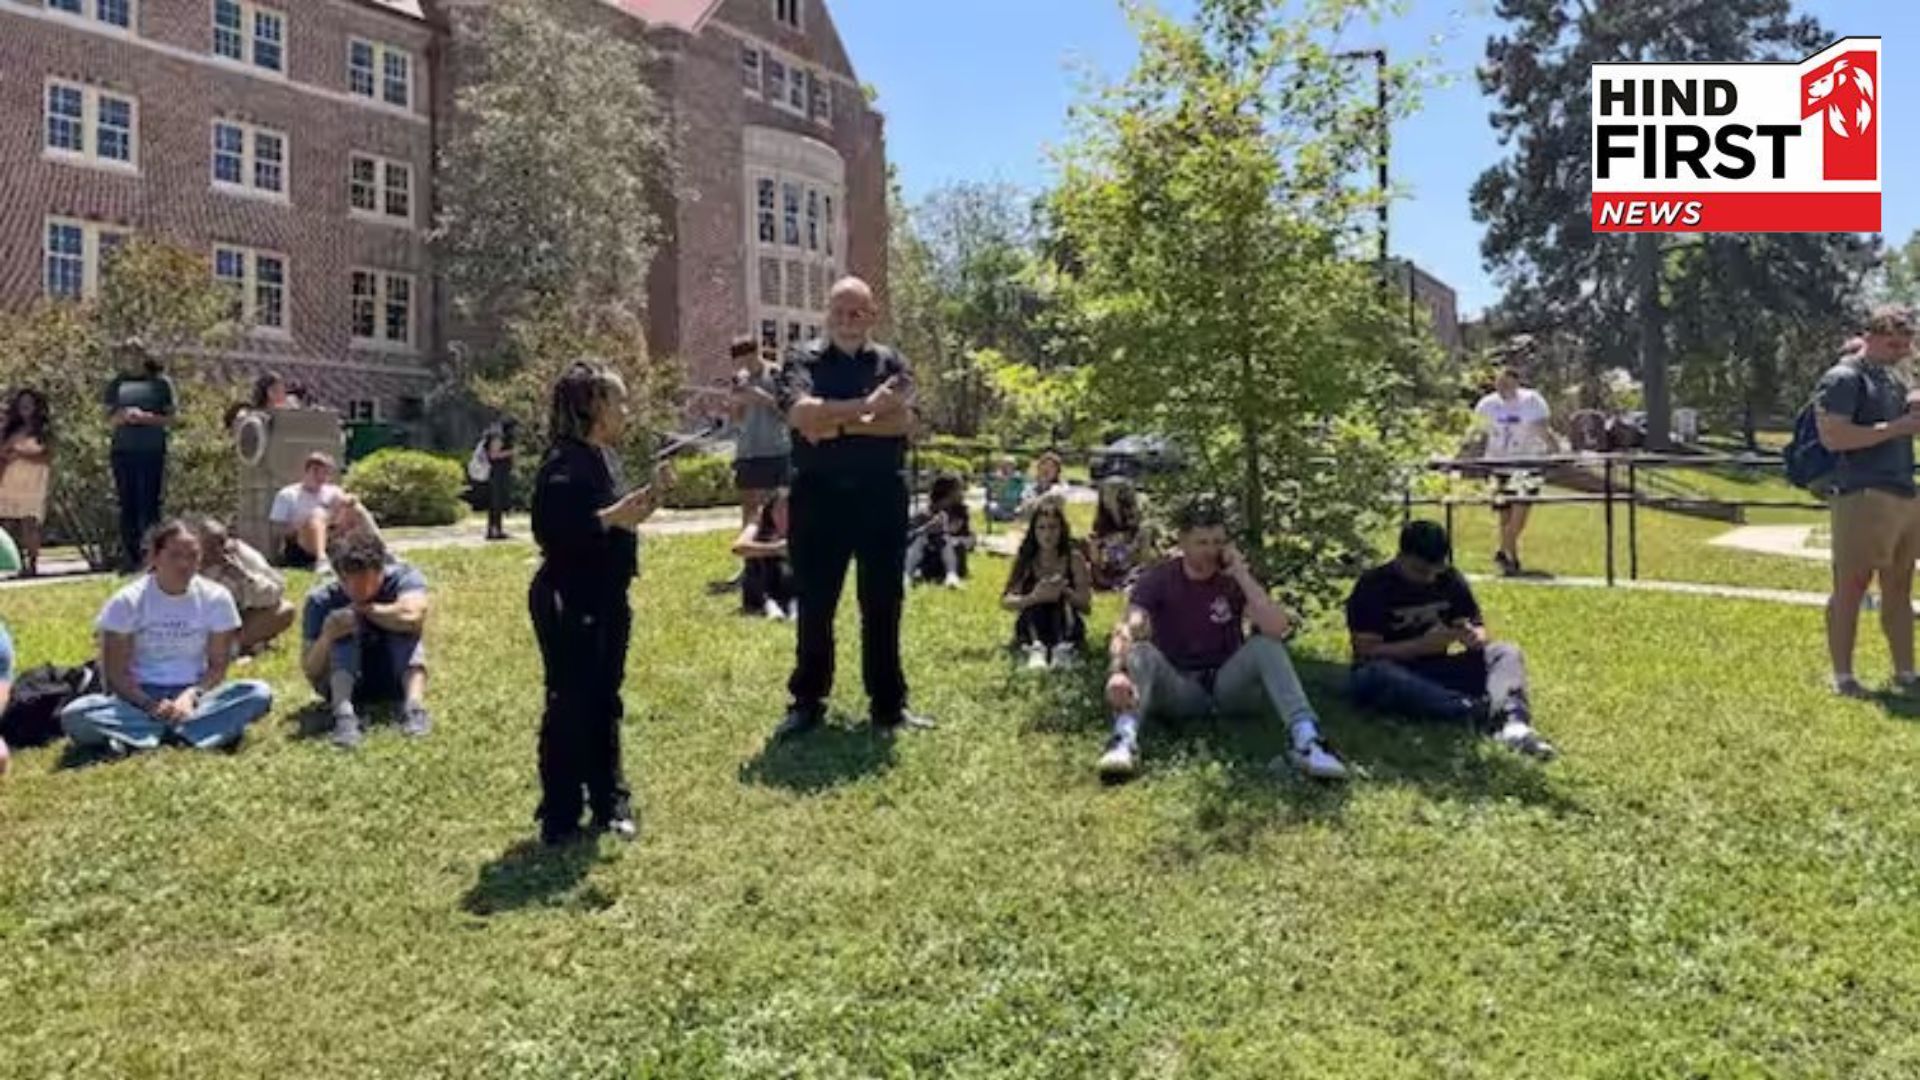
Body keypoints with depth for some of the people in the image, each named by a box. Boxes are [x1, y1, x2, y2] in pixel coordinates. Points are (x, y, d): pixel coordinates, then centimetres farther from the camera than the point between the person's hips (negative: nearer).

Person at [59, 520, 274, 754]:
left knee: (260, 693, -28)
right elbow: (115, 673, -6)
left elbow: (218, 665, 0)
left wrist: (191, 695, -19)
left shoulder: (216, 598, -4)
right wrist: (150, 705, -23)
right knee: (74, 716, -30)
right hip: (141, 696, -1)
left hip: (193, 694, 1)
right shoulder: (127, 601, -6)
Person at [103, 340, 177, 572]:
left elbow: (170, 419, 2)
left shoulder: (161, 382, 5)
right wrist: (123, 416, -10)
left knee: (149, 508, -5)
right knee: (127, 507, 4)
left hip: (152, 452, -3)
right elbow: (109, 418, 11)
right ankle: (131, 560, 8)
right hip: (123, 451, 3)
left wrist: (146, 417, -14)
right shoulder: (117, 384, 12)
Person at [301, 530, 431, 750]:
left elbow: (411, 615, -42)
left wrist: (364, 608, -27)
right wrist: (327, 637, -37)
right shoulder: (321, 600, -16)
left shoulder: (404, 578, -20)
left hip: (396, 682, 0)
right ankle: (344, 713, -40)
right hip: (343, 683, 0)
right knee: (345, 627, -25)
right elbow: (310, 672, -16)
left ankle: (414, 704, -41)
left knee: (403, 622, -25)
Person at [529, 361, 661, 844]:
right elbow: (551, 531, -28)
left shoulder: (605, 458, 12)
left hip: (606, 600, 9)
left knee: (604, 704, 16)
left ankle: (609, 802, 26)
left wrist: (630, 513, 2)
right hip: (568, 603, -9)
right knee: (570, 707, -2)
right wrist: (610, 518, -27)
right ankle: (559, 817, 8)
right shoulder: (564, 464, -17)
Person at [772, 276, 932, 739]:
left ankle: (888, 704, 19)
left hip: (881, 495, 1)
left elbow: (903, 420, -11)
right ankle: (807, 702, 19)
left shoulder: (890, 363, 6)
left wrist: (838, 424, -16)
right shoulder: (803, 362, 2)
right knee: (815, 605, 7)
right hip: (819, 495, -1)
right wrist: (865, 407, -19)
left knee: (883, 604, 8)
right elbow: (801, 414, -17)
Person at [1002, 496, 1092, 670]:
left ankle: (1064, 649, -36)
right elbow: (1006, 601, -11)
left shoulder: (1074, 558, -3)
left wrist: (1065, 592, -26)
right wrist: (1034, 597, -30)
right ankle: (1035, 649, -39)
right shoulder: (1025, 558, -2)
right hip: (1032, 630, 1)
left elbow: (1087, 607, -7)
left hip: (1066, 629, -1)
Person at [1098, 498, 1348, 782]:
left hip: (1227, 683, 1)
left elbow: (1278, 628, -22)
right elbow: (1128, 630, -27)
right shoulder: (1157, 580, -8)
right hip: (1177, 687, -1)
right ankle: (1125, 740, -53)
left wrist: (1241, 575, -22)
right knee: (1141, 652, -30)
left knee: (1266, 645, -25)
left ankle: (1305, 739, -38)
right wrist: (1117, 671, -48)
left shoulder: (1235, 579, -4)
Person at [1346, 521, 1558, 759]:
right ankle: (1479, 711, -50)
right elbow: (1367, 651, -17)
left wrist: (1474, 637, -17)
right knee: (1377, 675, -39)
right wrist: (1423, 644, -26)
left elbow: (1479, 629, 8)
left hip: (1436, 671, 5)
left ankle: (1513, 723, -43)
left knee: (1507, 653, -13)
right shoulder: (1373, 586, -11)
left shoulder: (1450, 579, 4)